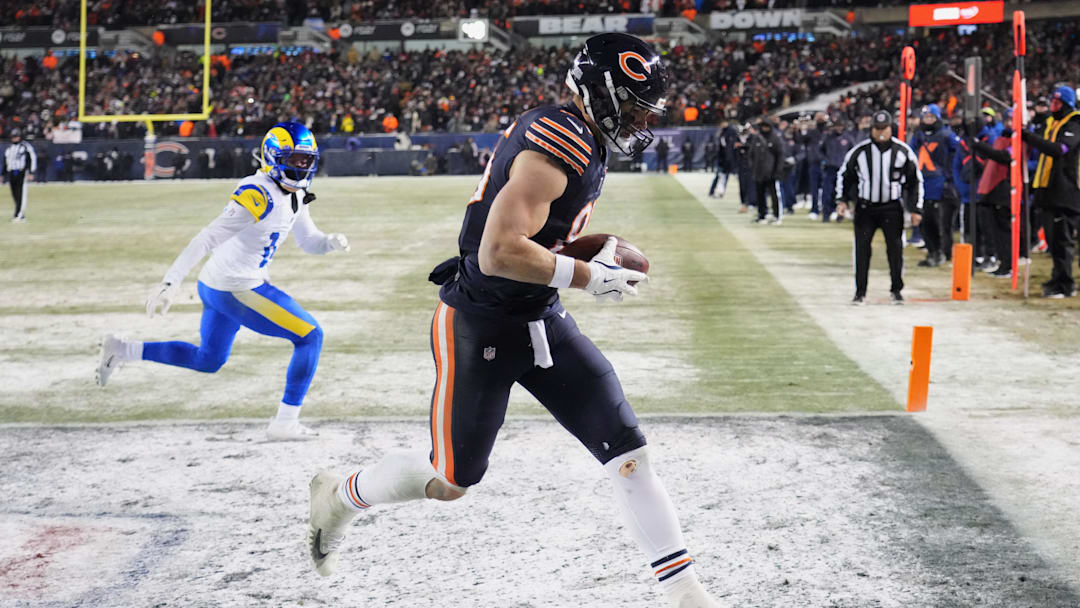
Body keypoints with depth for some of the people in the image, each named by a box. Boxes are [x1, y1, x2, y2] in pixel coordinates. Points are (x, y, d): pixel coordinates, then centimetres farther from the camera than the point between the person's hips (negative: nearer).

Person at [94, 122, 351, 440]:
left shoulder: (295, 196, 6)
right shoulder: (259, 195, -23)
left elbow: (308, 240, 18)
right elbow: (208, 238, -27)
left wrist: (332, 242, -5)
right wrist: (171, 281, -31)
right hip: (236, 291, -10)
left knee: (208, 359, 25)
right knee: (310, 337, -6)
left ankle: (121, 350, 25)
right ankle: (285, 423, -1)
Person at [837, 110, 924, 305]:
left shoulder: (903, 151, -3)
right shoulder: (859, 151, -3)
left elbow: (915, 181, 5)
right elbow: (845, 174, 11)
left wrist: (916, 209, 2)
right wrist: (842, 199, 2)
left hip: (892, 207, 0)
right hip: (865, 207, 0)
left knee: (895, 248, -2)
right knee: (861, 248, -5)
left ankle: (896, 290, 14)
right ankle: (860, 292, 3)